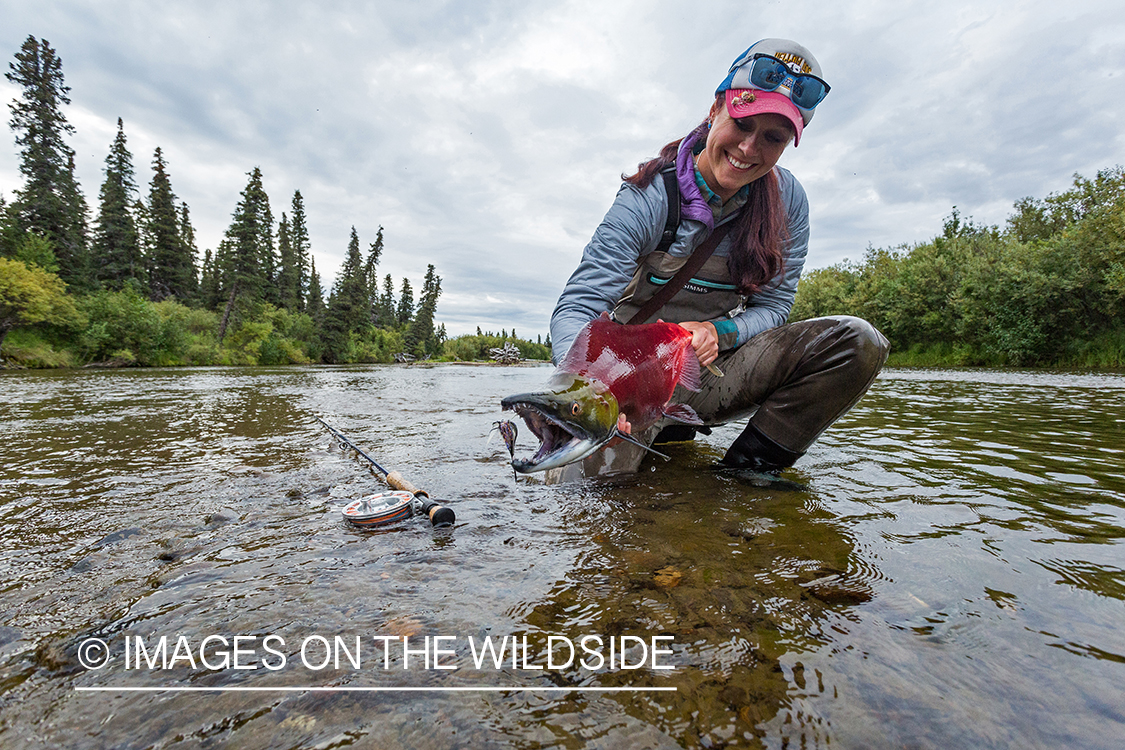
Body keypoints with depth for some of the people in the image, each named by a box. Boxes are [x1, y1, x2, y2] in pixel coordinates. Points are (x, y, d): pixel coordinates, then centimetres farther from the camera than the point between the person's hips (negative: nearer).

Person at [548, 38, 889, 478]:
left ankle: (744, 471, -6)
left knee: (857, 342, -17)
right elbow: (577, 307, -22)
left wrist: (719, 332, -22)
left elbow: (772, 307, 1)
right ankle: (669, 438, 9)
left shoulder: (787, 201, -3)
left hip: (714, 373, 3)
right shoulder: (649, 199, -16)